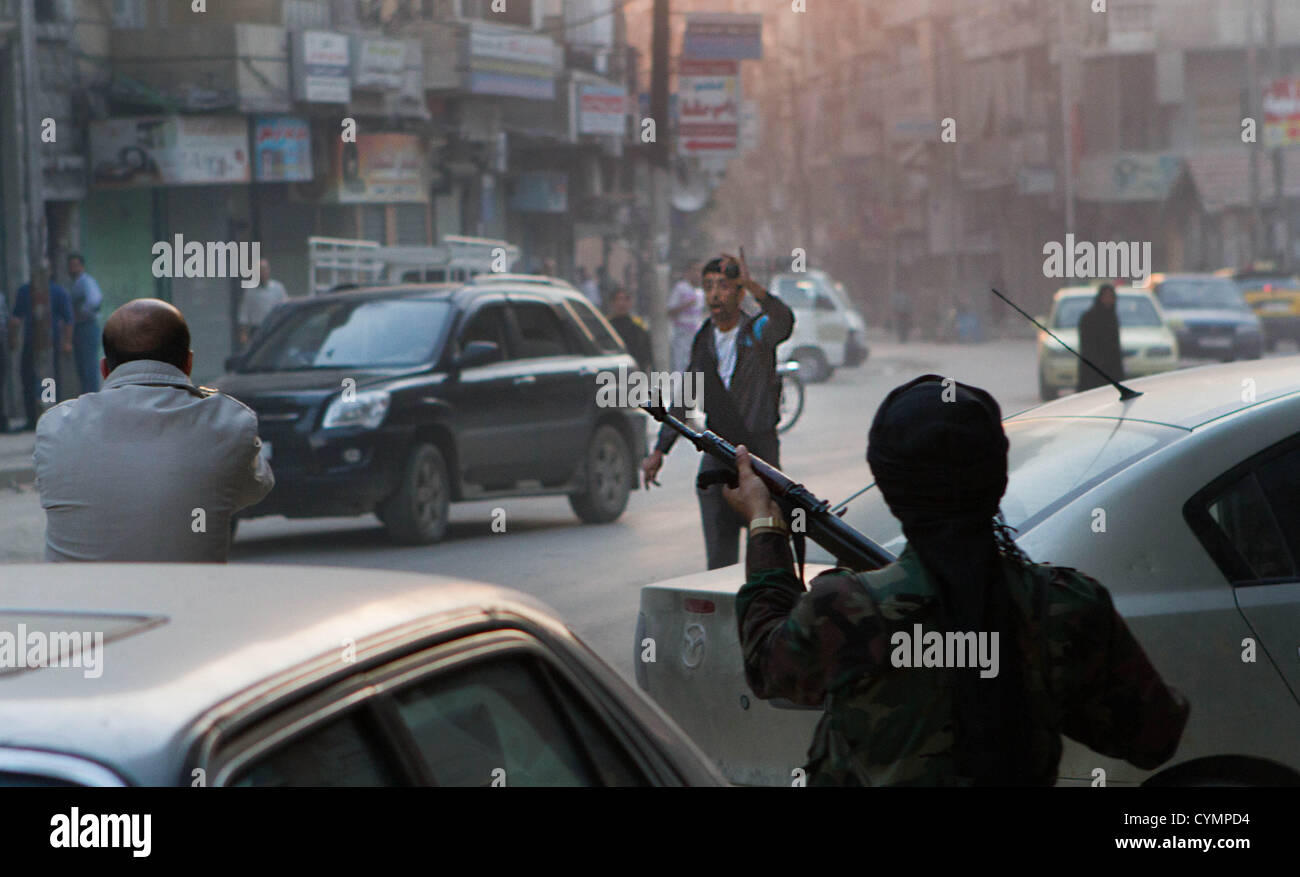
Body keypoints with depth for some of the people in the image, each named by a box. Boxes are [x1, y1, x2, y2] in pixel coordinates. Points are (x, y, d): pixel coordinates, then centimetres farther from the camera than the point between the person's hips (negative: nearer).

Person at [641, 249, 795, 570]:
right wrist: (659, 450, 14)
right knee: (719, 558, 2)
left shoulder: (758, 332, -5)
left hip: (760, 450, -4)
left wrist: (751, 284, -46)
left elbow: (784, 321, -31)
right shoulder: (703, 340, 10)